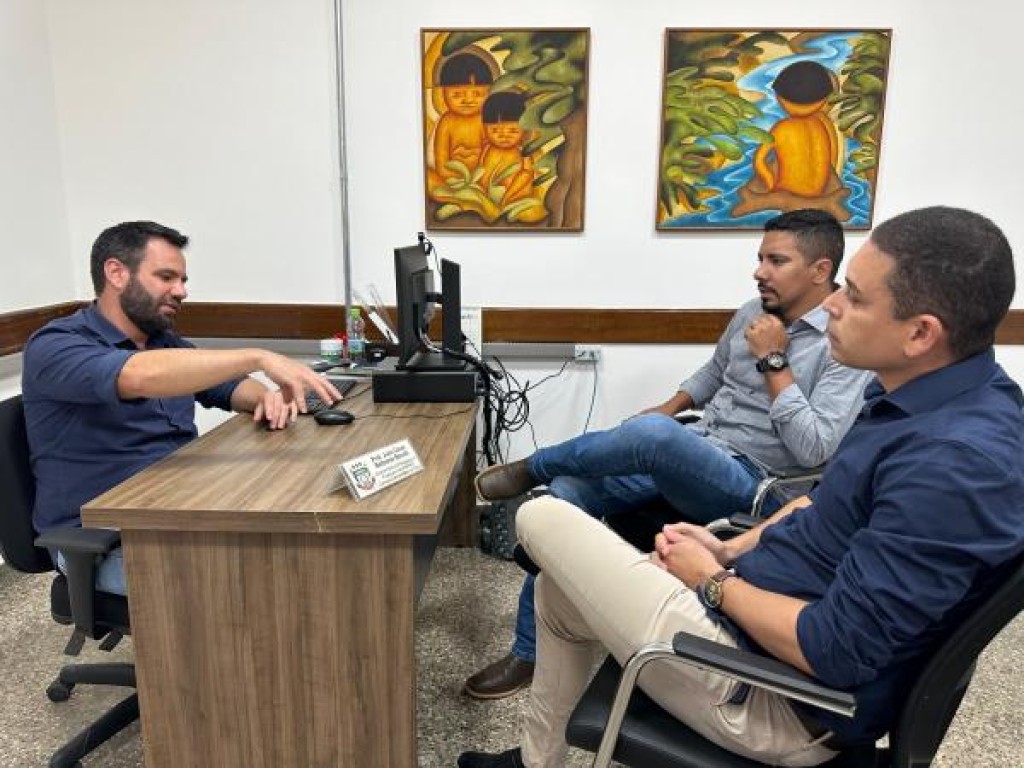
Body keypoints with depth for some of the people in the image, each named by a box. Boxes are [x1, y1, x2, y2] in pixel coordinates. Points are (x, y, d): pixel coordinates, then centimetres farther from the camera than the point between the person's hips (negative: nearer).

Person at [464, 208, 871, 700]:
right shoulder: (755, 313, 11)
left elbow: (814, 450, -18)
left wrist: (773, 362, -16)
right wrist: (669, 408, 12)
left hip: (745, 482, -7)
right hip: (682, 456, 7)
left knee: (652, 435, -39)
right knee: (568, 494, -14)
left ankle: (533, 468, -7)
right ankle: (528, 653, -2)